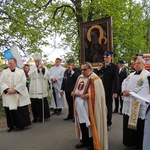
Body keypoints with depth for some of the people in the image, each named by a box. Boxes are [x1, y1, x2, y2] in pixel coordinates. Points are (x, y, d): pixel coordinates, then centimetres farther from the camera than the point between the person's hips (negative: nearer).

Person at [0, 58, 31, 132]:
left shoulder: (21, 72, 2)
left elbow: (23, 83, -6)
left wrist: (15, 90, -15)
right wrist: (7, 89, -16)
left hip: (19, 95, -1)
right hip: (8, 96, 2)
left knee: (21, 111, 3)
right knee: (9, 111, 4)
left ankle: (21, 124, 18)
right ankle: (11, 126, 18)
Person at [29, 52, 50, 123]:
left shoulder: (44, 67, 5)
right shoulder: (32, 68, 7)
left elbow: (45, 76, -7)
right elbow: (30, 75, -11)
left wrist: (42, 68, -17)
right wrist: (37, 68, -18)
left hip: (41, 89, -1)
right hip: (33, 89, 1)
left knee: (41, 103, 0)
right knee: (34, 103, 4)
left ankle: (41, 117, 15)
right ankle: (35, 117, 17)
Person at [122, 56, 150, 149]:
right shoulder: (131, 75, 18)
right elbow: (124, 83, 13)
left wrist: (130, 92, -20)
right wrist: (124, 91, -9)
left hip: (139, 104, -7)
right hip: (128, 102, 7)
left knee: (138, 124, 2)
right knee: (128, 122, 12)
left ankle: (139, 143, 19)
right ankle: (129, 140, 29)